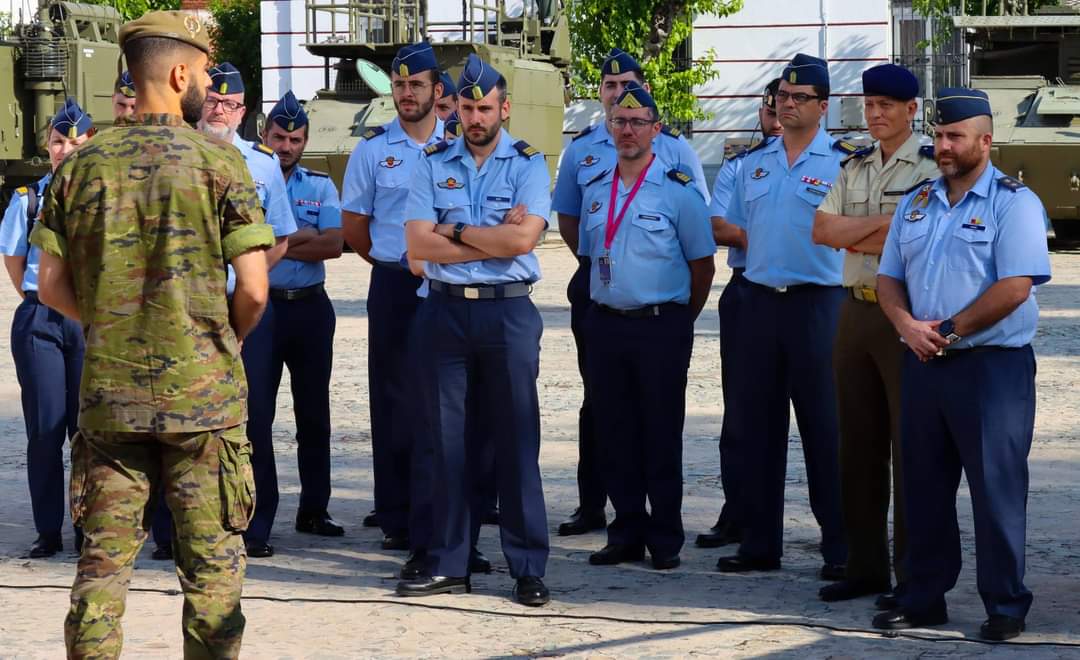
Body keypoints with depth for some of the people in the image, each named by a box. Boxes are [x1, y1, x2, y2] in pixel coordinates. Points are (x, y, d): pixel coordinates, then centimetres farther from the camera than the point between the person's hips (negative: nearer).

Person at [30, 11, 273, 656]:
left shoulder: (82, 164, 3)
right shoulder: (219, 162, -7)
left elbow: (51, 285, 3)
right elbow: (254, 289, -10)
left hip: (108, 391, 3)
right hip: (202, 392, -3)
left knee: (104, 558, 8)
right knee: (212, 563, 5)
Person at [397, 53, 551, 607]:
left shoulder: (528, 164, 2)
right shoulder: (434, 164, 8)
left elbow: (524, 237, -13)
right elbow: (418, 242, -4)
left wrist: (455, 232, -7)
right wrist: (493, 240, -9)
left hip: (508, 311, -2)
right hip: (446, 310, 2)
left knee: (516, 441, -1)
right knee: (450, 440, 5)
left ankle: (528, 568, 3)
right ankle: (448, 564, 11)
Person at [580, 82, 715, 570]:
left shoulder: (678, 191, -5)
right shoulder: (595, 191, 11)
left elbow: (702, 263, 0)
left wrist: (680, 322, 4)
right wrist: (605, 310, 16)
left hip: (659, 325, -5)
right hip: (605, 324, 5)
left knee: (661, 438, -1)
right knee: (614, 435, 7)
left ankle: (665, 541, 6)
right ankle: (626, 535, 15)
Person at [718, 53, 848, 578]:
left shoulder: (842, 163, -4)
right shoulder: (754, 164, 14)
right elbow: (735, 232, 19)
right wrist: (765, 255, 4)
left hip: (816, 301, -6)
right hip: (761, 299, 6)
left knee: (825, 427, -4)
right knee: (759, 425, 8)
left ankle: (840, 548, 1)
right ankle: (759, 542, 16)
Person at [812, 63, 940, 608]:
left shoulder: (933, 168, -6)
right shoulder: (854, 169, 15)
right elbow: (821, 230, 3)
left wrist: (852, 235, -7)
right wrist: (881, 223, -9)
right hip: (856, 312, 7)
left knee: (910, 446, -3)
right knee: (857, 444, 9)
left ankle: (912, 576, 2)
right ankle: (864, 567, 17)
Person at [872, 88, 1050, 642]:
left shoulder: (1013, 203, -6)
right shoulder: (916, 205, 15)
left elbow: (1014, 287, -16)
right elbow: (888, 278, 16)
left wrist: (948, 331, -13)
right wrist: (907, 325, -5)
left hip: (991, 366, -6)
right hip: (922, 365, 6)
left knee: (996, 488, -3)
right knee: (924, 487, 10)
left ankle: (1005, 606, 4)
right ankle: (924, 598, 18)